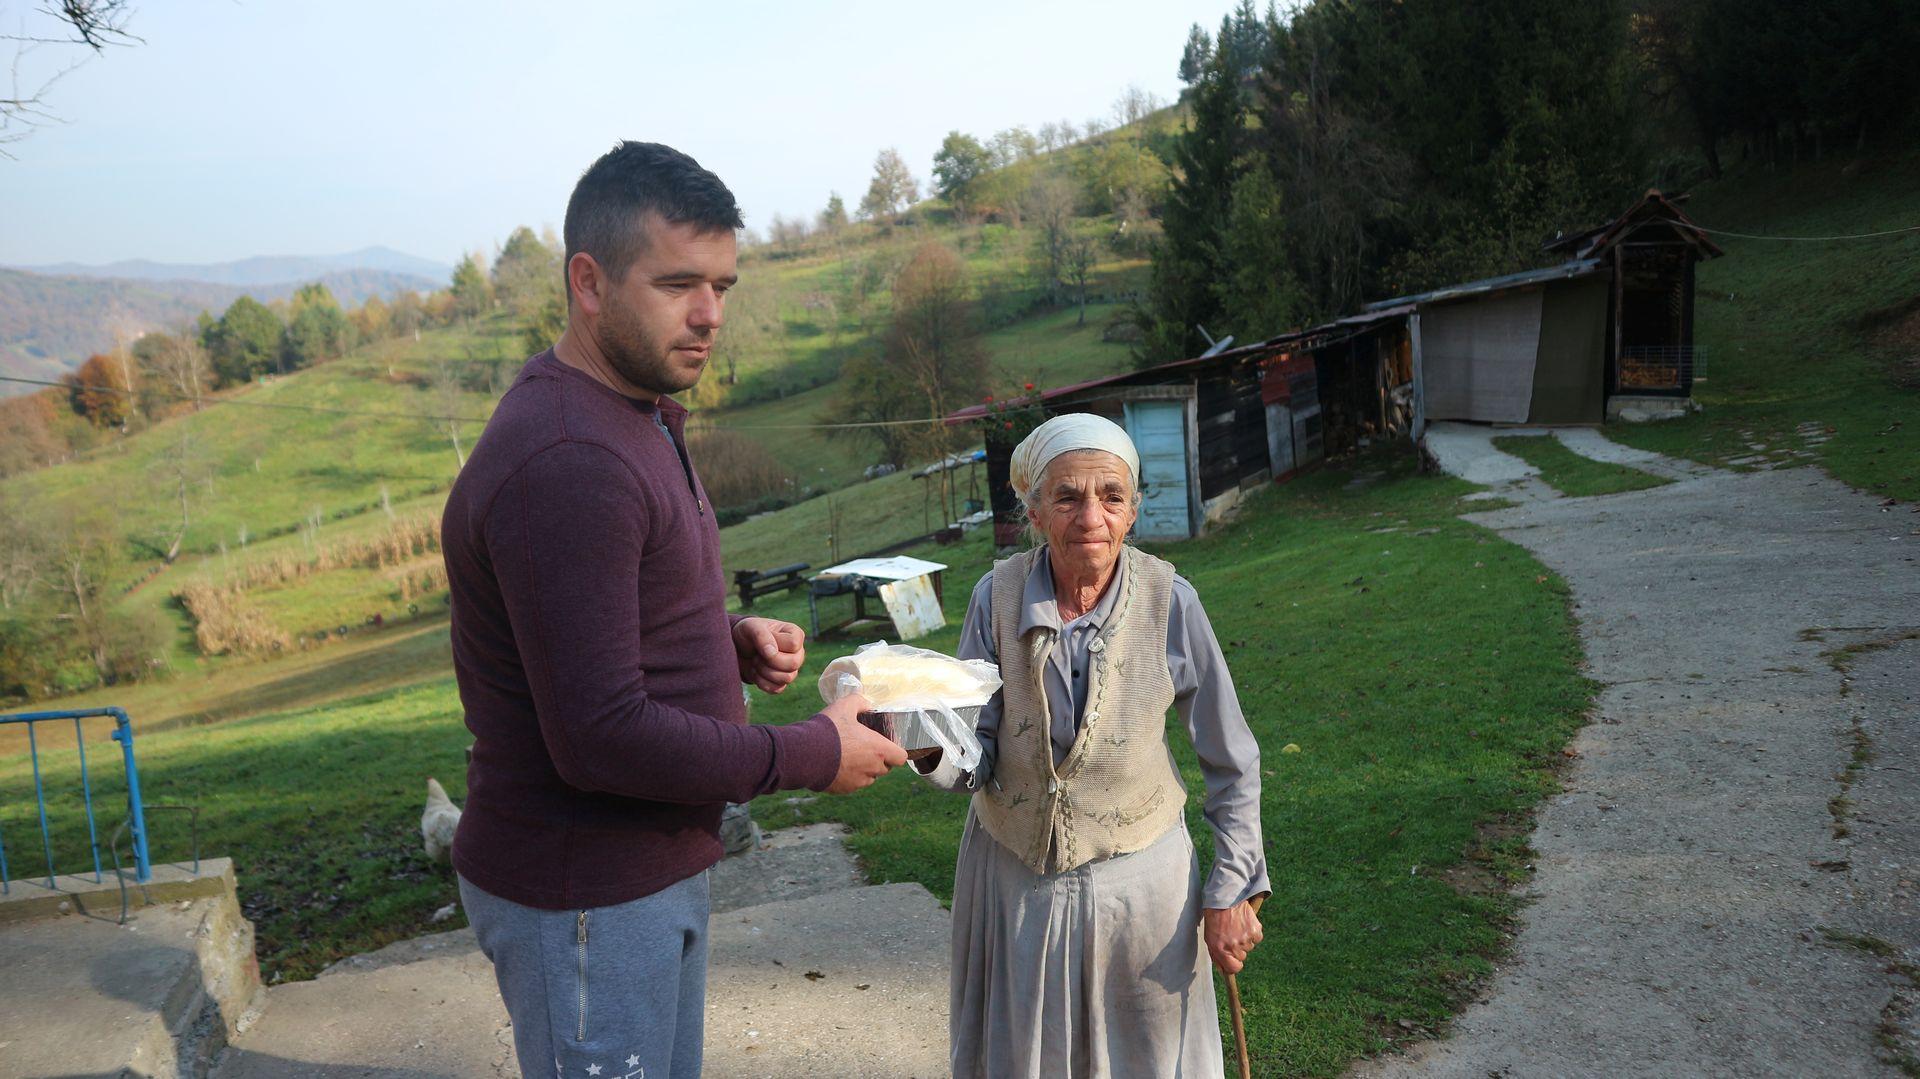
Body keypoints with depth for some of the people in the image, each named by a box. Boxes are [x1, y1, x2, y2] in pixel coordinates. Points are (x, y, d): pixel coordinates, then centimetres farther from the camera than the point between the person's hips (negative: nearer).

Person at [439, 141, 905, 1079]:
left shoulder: (637, 418, 7)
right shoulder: (563, 464, -27)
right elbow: (602, 739, -28)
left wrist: (731, 640, 0)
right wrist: (812, 755, -18)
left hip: (656, 864, 10)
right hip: (585, 901, -10)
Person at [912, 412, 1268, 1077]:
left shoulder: (1168, 601, -17)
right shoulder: (999, 597, -14)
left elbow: (1231, 763, -6)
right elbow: (976, 763, -12)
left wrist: (1230, 892, -3)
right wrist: (930, 747, -34)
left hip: (1138, 877, -1)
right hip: (1014, 878, 1)